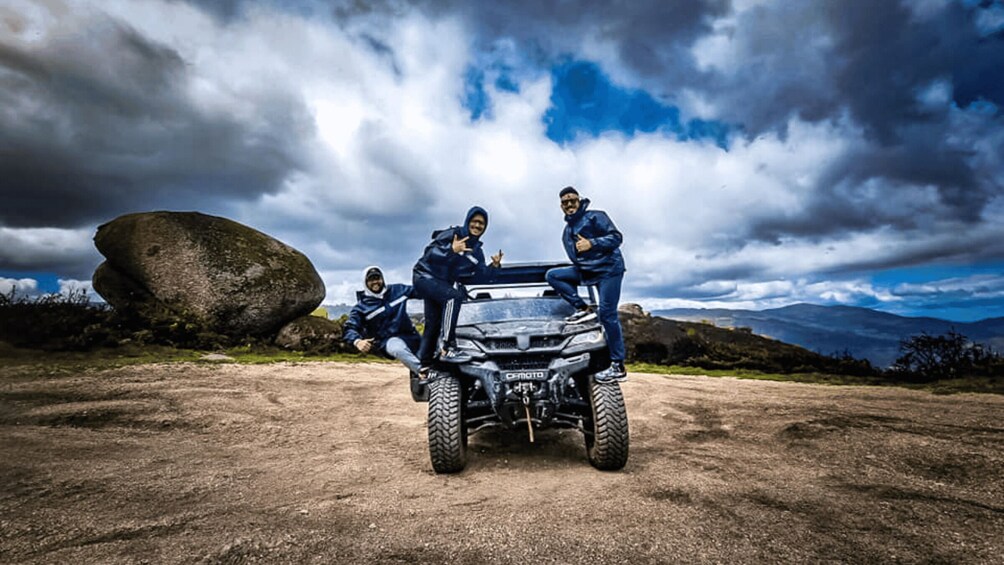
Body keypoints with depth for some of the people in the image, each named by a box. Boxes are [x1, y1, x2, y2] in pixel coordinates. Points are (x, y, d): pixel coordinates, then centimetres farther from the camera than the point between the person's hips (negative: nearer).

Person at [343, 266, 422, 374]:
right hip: (388, 340, -7)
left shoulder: (397, 290, 11)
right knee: (398, 348, -38)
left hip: (410, 335, 7)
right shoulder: (361, 307, 1)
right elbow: (350, 328, -8)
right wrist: (357, 341, -31)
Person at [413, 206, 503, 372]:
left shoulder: (476, 251, 8)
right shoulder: (452, 234, -12)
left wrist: (493, 266, -13)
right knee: (454, 296, -33)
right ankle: (448, 348, -34)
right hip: (424, 276, -8)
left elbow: (479, 277, 2)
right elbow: (429, 253, -22)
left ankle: (424, 365, 21)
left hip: (442, 284, 8)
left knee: (433, 324, 9)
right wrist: (451, 250, -36)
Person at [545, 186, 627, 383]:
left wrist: (591, 243, -21)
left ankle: (618, 367, -8)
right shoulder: (567, 231, 18)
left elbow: (616, 237, -11)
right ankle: (583, 309, -7)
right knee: (552, 275, -5)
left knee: (607, 314, -13)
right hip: (584, 271, 7)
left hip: (608, 268, -7)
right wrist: (573, 281, 17)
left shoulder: (595, 217, -4)